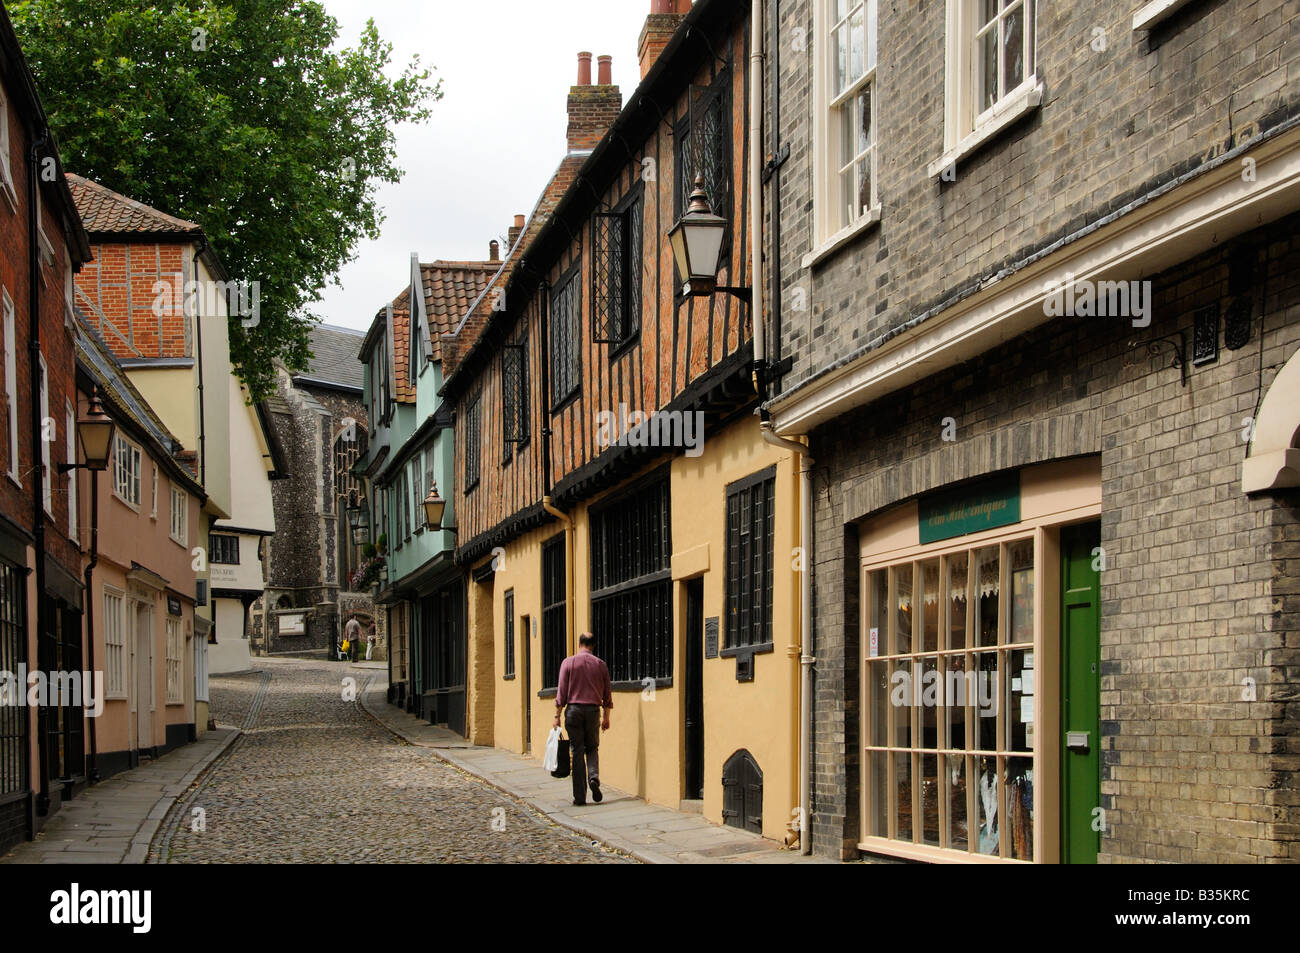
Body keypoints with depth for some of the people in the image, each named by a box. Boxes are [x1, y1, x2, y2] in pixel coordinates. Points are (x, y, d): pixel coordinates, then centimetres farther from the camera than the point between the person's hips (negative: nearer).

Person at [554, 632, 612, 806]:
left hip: (574, 709, -2)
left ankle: (580, 797, 1)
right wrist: (606, 717, 18)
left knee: (577, 752, 2)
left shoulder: (568, 663, -2)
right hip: (593, 710, 2)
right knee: (592, 748, 18)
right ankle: (594, 777, -10)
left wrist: (557, 715, 2)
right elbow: (607, 694, 8)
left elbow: (561, 692, -4)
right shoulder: (600, 664, 4)